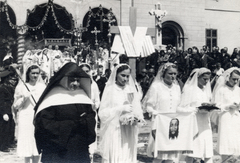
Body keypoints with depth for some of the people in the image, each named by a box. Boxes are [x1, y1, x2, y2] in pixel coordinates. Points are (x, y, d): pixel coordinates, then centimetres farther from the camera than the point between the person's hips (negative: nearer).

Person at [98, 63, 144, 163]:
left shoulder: (131, 89, 11)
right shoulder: (110, 90, -1)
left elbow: (138, 109, 9)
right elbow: (102, 112, -7)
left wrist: (137, 117, -13)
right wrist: (121, 108, -15)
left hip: (129, 133, 4)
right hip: (114, 131, -4)